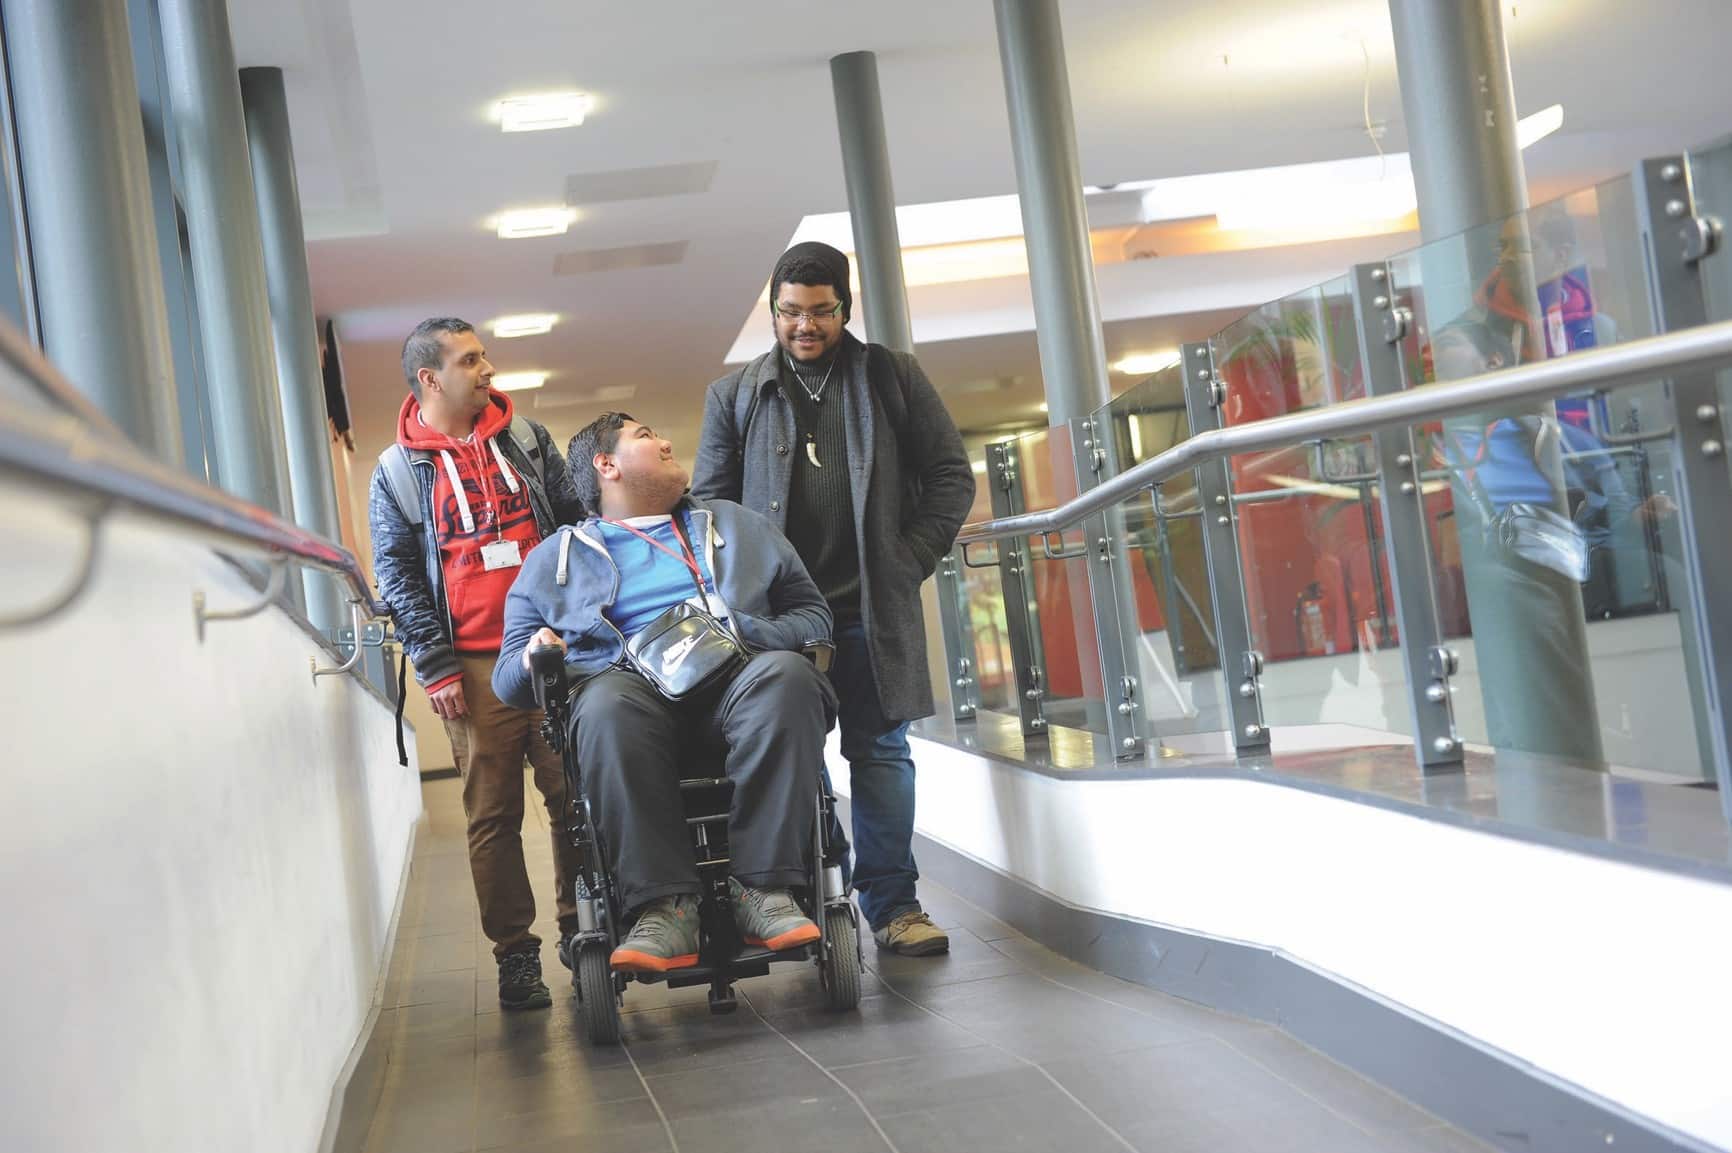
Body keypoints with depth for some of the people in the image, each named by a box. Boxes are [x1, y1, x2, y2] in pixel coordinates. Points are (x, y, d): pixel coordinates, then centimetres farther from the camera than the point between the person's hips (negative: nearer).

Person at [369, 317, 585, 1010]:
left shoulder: (526, 440, 12)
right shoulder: (397, 472, 5)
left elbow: (575, 523, 15)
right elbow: (396, 575, 1)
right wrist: (434, 664, -6)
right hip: (473, 665, -2)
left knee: (574, 794, 1)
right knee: (493, 815, 0)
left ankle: (583, 927, 13)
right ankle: (515, 952, 7)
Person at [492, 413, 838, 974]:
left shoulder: (737, 525, 28)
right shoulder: (553, 559, 24)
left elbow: (814, 614, 21)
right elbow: (509, 682, 19)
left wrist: (751, 636, -1)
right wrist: (533, 662, -6)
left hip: (736, 680, 1)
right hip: (627, 682, -1)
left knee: (786, 675, -34)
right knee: (608, 707, -37)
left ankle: (763, 887, -35)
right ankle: (663, 906, -38)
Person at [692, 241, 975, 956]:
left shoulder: (893, 378, 8)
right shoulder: (733, 395, 11)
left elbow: (950, 476, 9)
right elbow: (711, 503, 10)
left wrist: (909, 563, -2)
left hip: (873, 609, 0)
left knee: (881, 751, 2)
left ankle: (891, 905, 7)